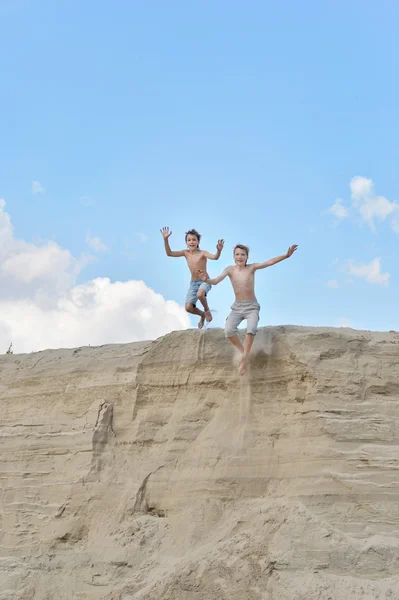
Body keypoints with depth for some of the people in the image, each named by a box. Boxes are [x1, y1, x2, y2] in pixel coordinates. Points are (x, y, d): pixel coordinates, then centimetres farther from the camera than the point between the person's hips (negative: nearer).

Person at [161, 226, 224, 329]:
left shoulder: (202, 253, -14)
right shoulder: (185, 253, 0)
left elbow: (215, 257, -33)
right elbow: (169, 253, -5)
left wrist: (219, 250, -55)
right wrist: (166, 239, -18)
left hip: (205, 281, -5)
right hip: (193, 282, 5)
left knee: (200, 294, -39)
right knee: (188, 308, -9)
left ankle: (207, 310, -6)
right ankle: (202, 314, 25)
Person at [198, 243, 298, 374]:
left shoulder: (252, 267, -5)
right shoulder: (230, 270, -2)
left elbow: (269, 262, -16)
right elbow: (216, 281, -14)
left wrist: (286, 255, -29)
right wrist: (206, 280, -37)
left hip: (252, 307, -2)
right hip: (237, 307, 2)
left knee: (251, 329, -31)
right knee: (228, 330, -24)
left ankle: (244, 359, -21)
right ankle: (243, 351, 0)